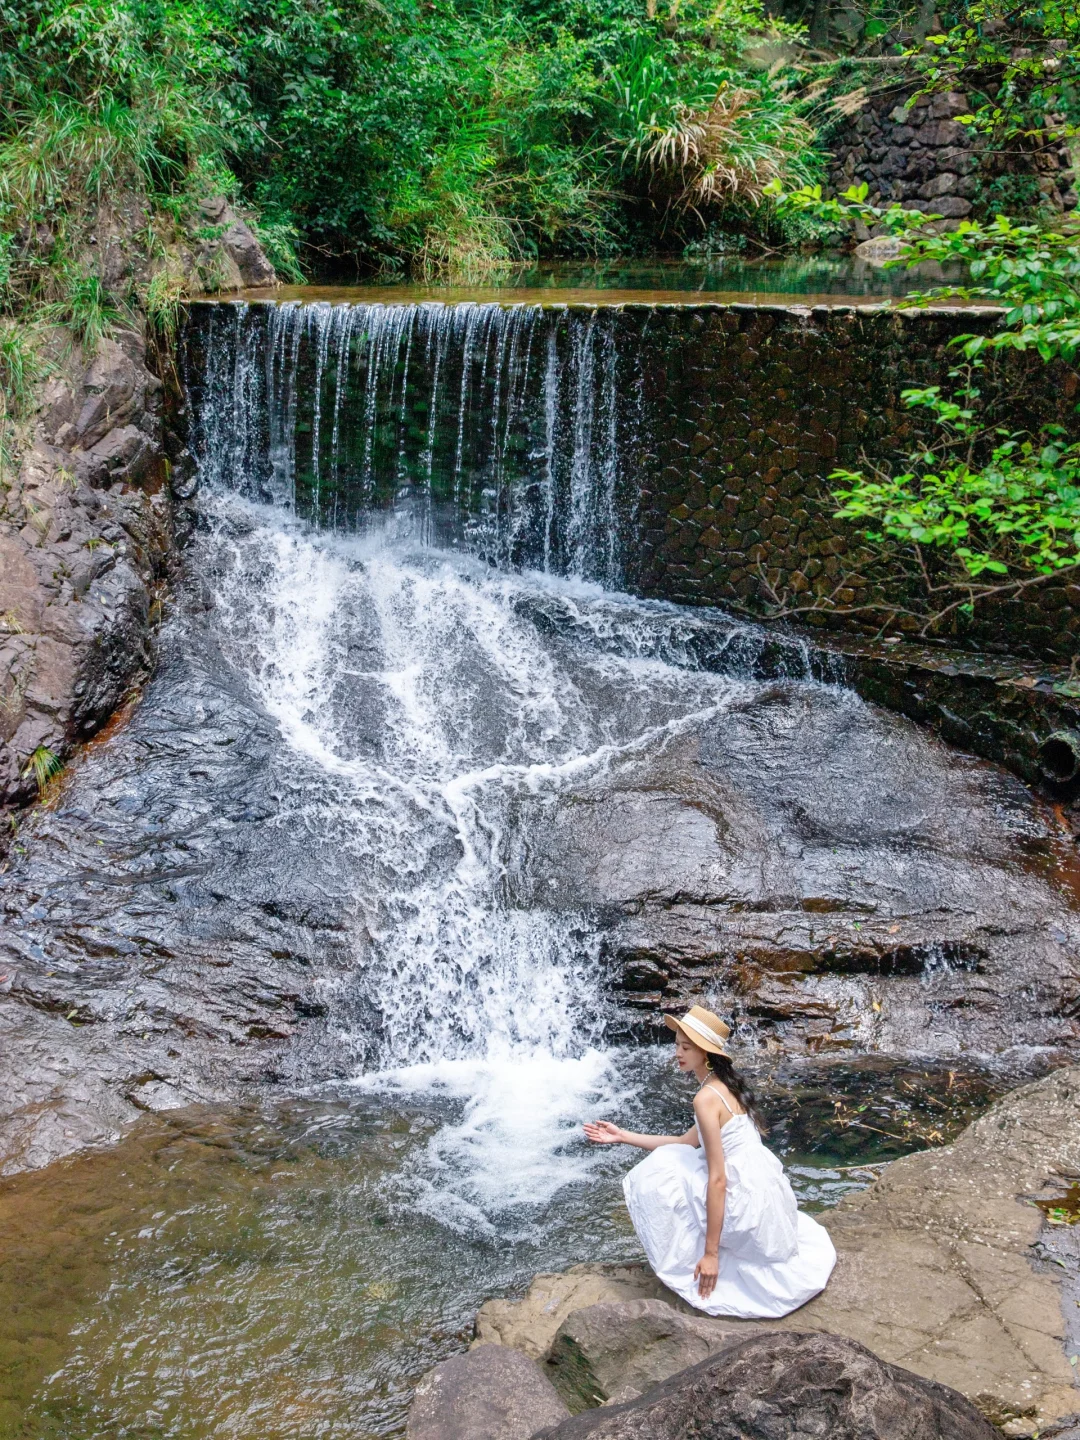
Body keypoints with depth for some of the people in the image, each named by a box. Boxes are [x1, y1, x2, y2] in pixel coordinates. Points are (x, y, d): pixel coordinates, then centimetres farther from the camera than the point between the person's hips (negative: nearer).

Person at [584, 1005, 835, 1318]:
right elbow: (688, 1143, 19)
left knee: (657, 1177, -3)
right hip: (765, 1193, 9)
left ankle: (688, 1269, 7)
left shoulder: (706, 1098, -18)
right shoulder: (727, 1085, 10)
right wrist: (623, 1136, 19)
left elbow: (717, 1179, -20)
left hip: (745, 1203, -9)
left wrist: (710, 1253, -18)